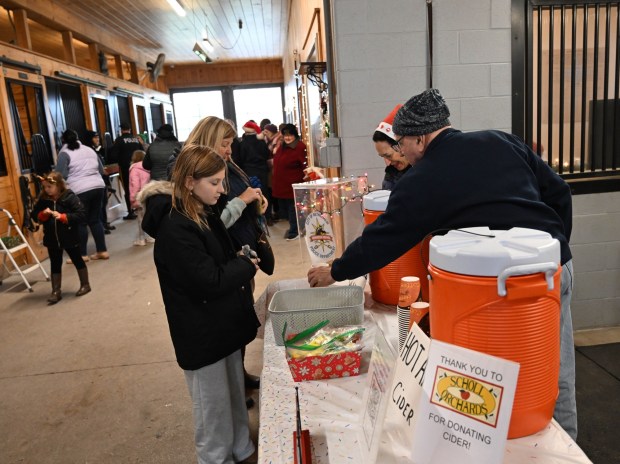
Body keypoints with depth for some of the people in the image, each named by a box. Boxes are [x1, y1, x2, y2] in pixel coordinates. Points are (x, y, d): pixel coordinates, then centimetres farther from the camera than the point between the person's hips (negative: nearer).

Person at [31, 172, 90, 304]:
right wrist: (43, 214, -15)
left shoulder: (70, 197, -15)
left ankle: (85, 284, 29)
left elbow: (81, 214, -20)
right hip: (52, 239, 4)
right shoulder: (43, 200, 0)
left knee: (77, 261, 12)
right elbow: (34, 215, 6)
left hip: (69, 237, -4)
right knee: (55, 265, 10)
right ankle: (56, 291, 17)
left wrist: (62, 216, -26)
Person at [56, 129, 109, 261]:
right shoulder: (90, 150, 19)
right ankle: (103, 251, 13)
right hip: (98, 187, 6)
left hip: (80, 191, -6)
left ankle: (82, 254, 7)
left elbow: (61, 175, -9)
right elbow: (101, 170, 21)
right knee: (95, 220, 12)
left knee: (80, 222, 2)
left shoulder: (64, 153, 0)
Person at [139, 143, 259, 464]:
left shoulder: (204, 214, 5)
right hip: (203, 332, -8)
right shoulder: (175, 228, -25)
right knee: (213, 408, 10)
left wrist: (240, 265, -2)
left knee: (234, 397, 22)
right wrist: (246, 266, -12)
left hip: (224, 324, 9)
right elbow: (210, 281, -27)